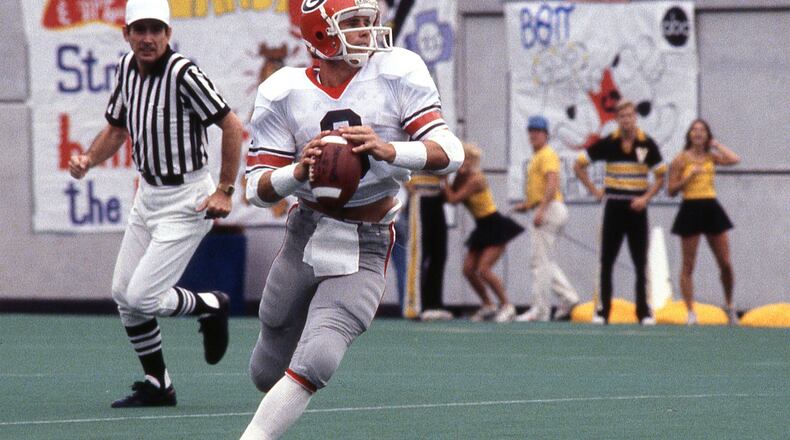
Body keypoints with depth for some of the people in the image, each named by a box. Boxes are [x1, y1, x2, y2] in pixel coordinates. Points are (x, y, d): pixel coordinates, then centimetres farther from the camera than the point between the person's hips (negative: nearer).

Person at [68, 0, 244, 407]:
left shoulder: (183, 74, -22)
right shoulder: (127, 68, 2)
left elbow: (232, 127, -18)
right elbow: (116, 129, 14)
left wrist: (225, 191, -19)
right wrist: (87, 160, -4)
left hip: (186, 201, -8)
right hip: (147, 195, 8)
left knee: (142, 298, -11)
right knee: (123, 293, 9)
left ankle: (212, 306, 17)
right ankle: (157, 386, 22)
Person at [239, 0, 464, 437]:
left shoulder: (396, 74, -9)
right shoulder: (284, 93, -7)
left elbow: (450, 153, -15)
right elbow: (258, 188, -5)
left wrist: (388, 150, -32)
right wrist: (299, 171, -26)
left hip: (364, 249, -2)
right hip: (304, 239, 2)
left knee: (314, 363, -24)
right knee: (268, 371, 14)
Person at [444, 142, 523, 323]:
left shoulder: (475, 180, -21)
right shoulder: (462, 177, 4)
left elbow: (453, 199, -24)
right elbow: (451, 197, -3)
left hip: (496, 228, -9)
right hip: (482, 229, 9)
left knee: (484, 269, -16)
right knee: (468, 269, 2)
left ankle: (507, 306, -5)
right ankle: (488, 306, 15)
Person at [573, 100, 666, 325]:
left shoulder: (647, 144, -3)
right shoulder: (607, 143, -3)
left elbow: (661, 176, 3)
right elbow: (579, 165, 5)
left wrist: (646, 197, -10)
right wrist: (594, 190, -1)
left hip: (636, 208, 0)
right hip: (614, 207, 0)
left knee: (641, 263, 0)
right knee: (606, 262, 1)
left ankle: (644, 311, 5)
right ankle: (602, 310, 7)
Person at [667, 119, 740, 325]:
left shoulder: (711, 157, 9)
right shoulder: (681, 159, -1)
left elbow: (735, 159, -8)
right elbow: (671, 190, -2)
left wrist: (716, 144, 2)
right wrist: (688, 176, -15)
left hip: (711, 208, 3)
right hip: (691, 209, -3)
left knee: (725, 263, 3)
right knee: (688, 265, -1)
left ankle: (729, 305, 22)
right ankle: (691, 313, 3)